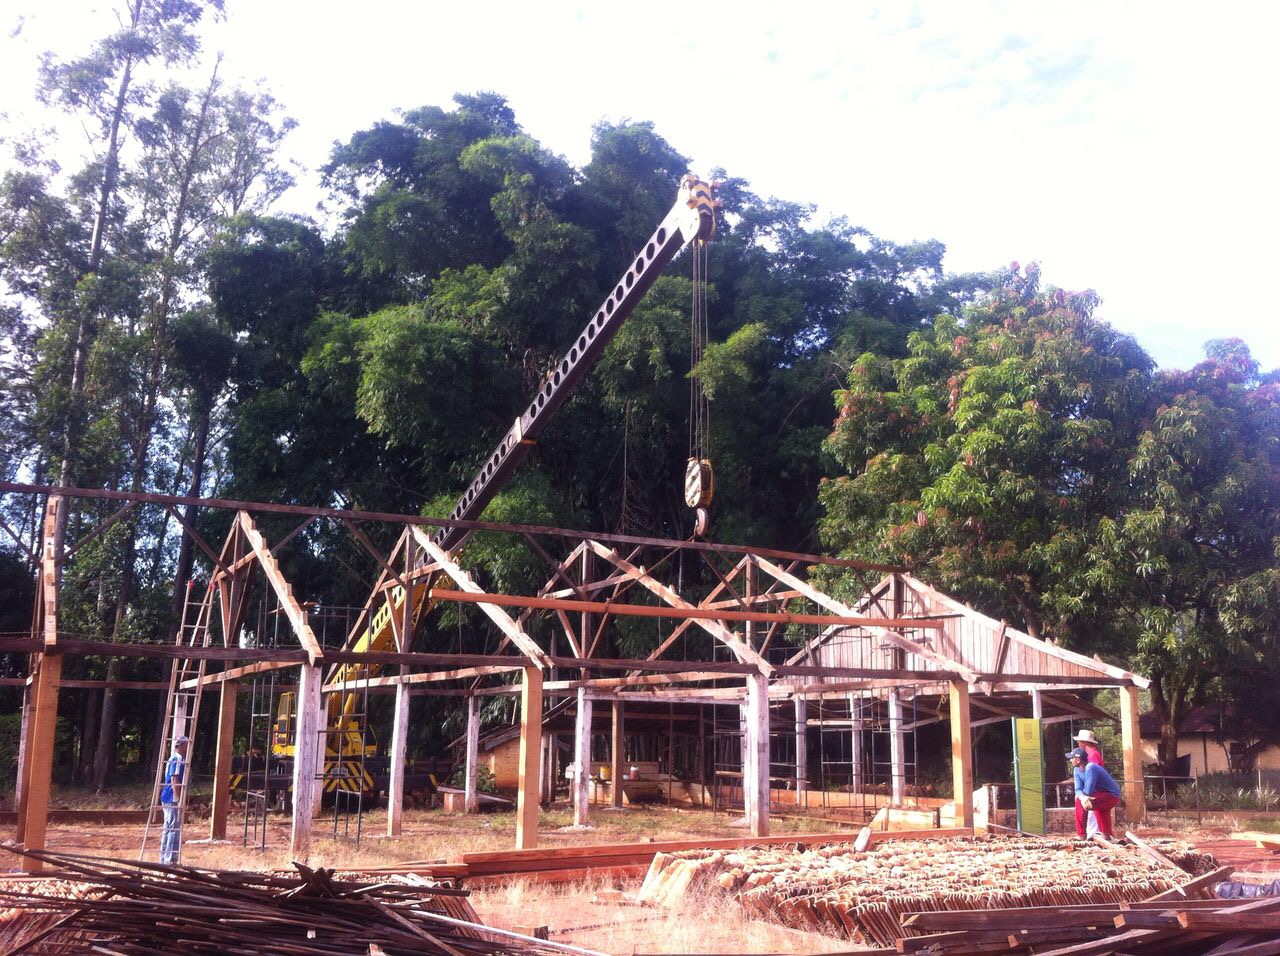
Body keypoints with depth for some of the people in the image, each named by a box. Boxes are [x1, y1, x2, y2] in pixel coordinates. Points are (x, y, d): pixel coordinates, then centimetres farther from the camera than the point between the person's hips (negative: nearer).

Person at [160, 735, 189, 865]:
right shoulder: (178, 759, -13)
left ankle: (164, 859, 17)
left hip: (168, 799, 10)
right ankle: (170, 860, -10)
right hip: (173, 799, -10)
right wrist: (179, 799, -23)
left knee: (168, 828, 13)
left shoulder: (174, 759, 18)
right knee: (175, 829, -9)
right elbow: (175, 780, -20)